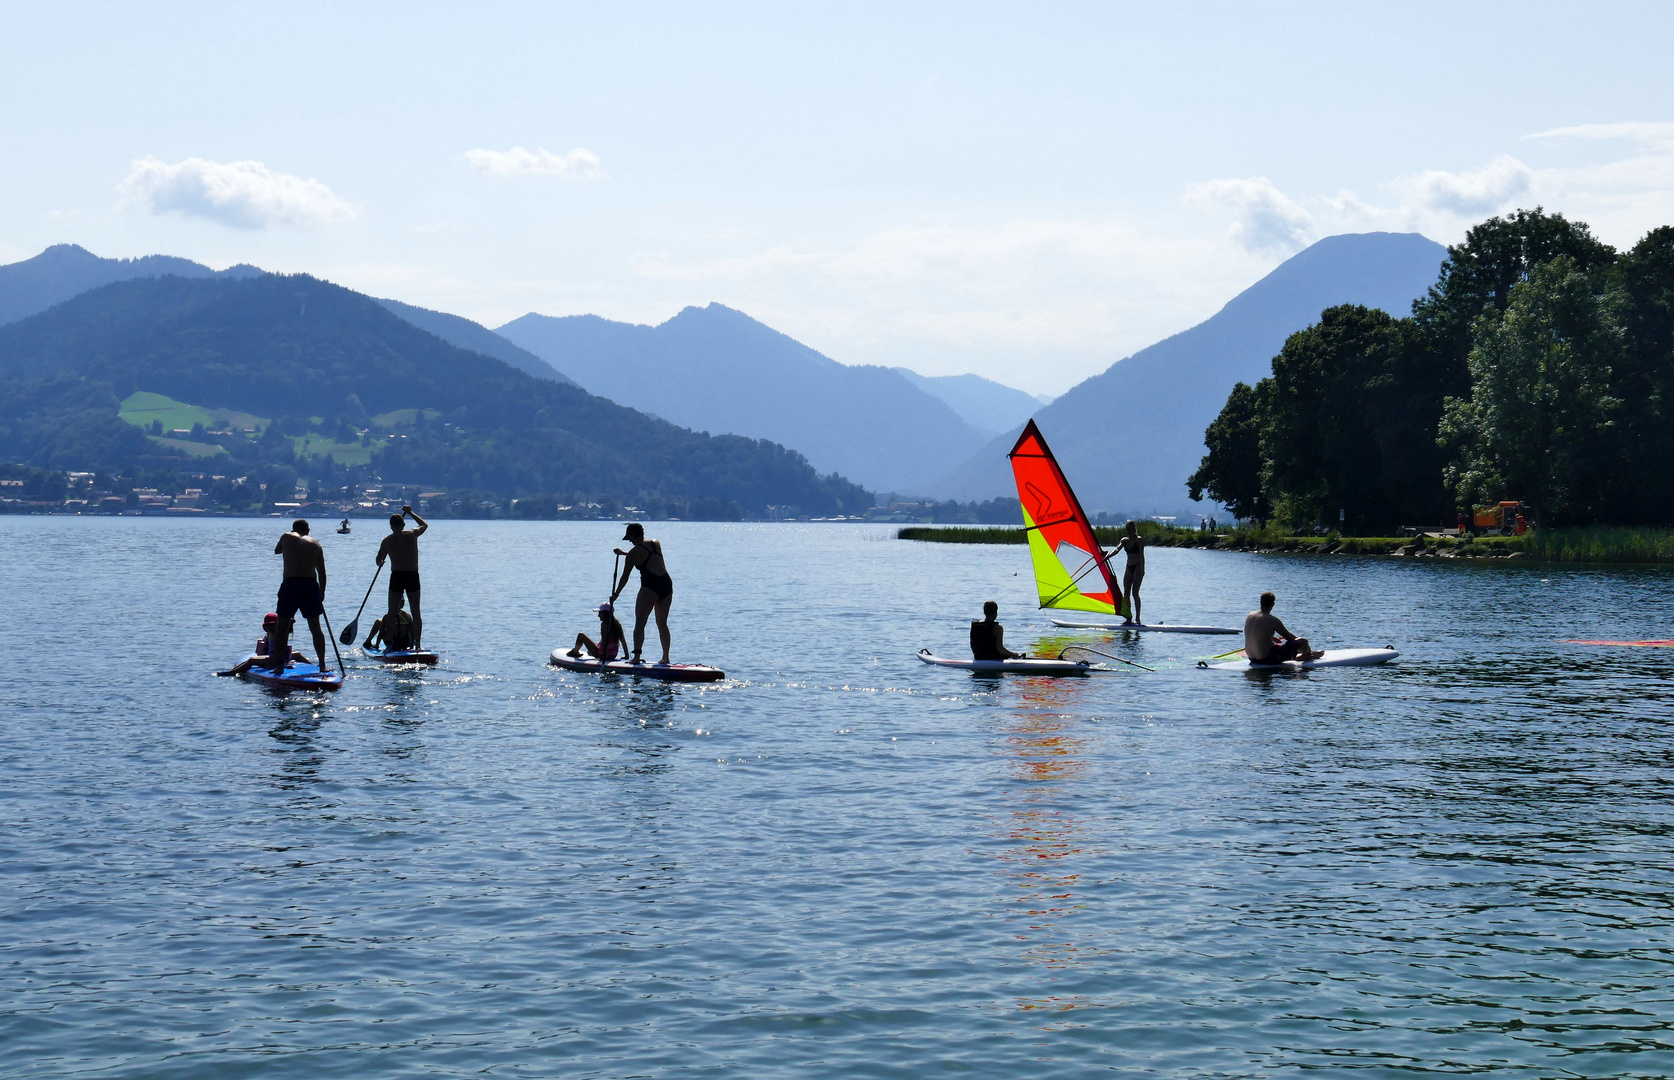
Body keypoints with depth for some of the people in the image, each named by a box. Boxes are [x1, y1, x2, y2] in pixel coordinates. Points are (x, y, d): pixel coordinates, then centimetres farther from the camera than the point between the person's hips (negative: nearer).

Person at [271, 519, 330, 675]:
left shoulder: (287, 537, 7)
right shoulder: (315, 544, 12)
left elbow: (276, 550, 27)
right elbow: (322, 572, 12)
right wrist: (322, 593, 20)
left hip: (290, 584, -2)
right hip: (311, 585, 2)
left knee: (282, 627, 6)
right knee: (315, 628, 11)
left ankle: (279, 663, -2)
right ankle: (322, 665, 12)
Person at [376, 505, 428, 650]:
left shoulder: (387, 541, -2)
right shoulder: (412, 535, -2)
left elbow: (379, 561, 7)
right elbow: (425, 524, 19)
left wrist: (381, 562, 31)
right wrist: (410, 512, 29)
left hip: (397, 577, 0)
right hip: (413, 577, 0)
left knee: (392, 614, 7)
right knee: (416, 613, 7)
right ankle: (417, 644, 6)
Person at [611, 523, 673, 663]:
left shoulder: (634, 553, 0)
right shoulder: (656, 544, 16)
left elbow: (625, 577, 5)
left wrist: (615, 594, 17)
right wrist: (623, 553, 46)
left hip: (650, 586, -6)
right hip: (667, 584, 6)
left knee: (640, 623, -4)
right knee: (662, 623, 17)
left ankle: (636, 656, -16)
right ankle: (665, 657, 17)